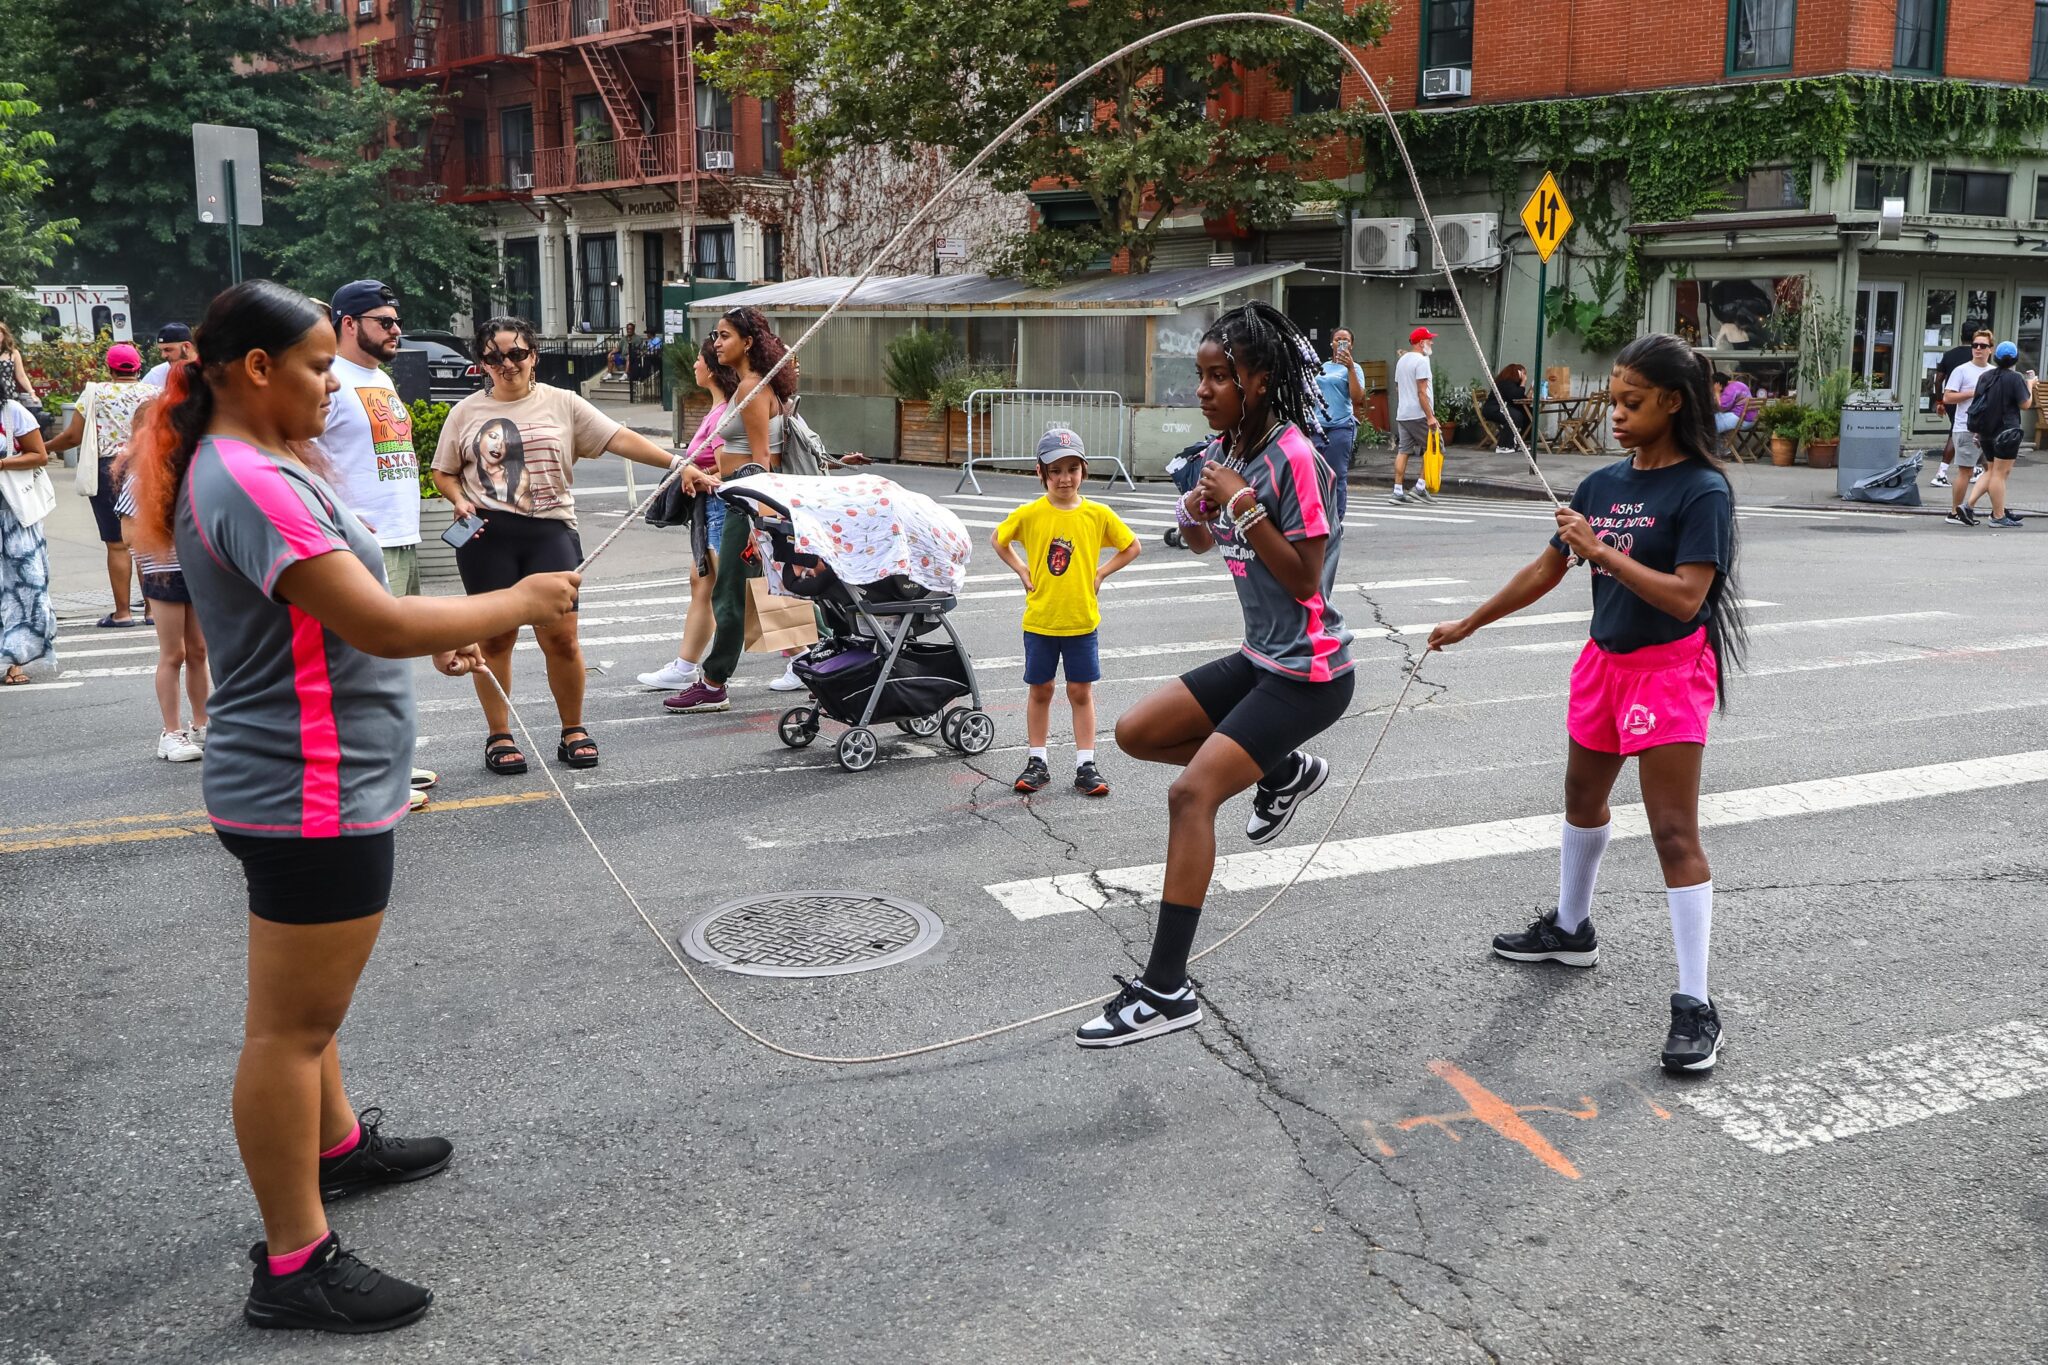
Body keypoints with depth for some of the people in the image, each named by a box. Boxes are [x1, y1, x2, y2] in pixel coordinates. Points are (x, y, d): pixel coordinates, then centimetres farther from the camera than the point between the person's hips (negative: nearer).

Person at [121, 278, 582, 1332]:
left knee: (306, 1003, 26)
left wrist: (431, 639, 11)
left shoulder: (245, 468, 11)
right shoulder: (253, 482, -22)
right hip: (313, 793, -11)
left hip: (300, 781, 11)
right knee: (291, 1025, -2)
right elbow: (376, 622, -27)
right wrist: (514, 603, -15)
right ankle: (295, 1265, 7)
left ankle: (336, 1146, 46)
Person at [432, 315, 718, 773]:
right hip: (486, 536, 1)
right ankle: (499, 736, 16)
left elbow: (620, 438, -1)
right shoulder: (466, 412, 10)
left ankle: (573, 730, 13)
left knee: (561, 637, -5)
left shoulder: (561, 404, 7)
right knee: (495, 637, 4)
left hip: (550, 531, -1)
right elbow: (443, 472, 18)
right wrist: (459, 499, -4)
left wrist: (678, 464, -10)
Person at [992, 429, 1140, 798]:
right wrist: (1023, 571, 1)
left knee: (1081, 692, 5)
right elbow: (998, 540, 11)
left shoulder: (1098, 514, -5)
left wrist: (1100, 574, -1)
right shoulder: (1029, 514, -6)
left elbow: (1131, 547, 8)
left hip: (1082, 620, 0)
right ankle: (1037, 763, 20)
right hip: (1040, 619, 0)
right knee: (1040, 690, 10)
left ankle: (1085, 766, 11)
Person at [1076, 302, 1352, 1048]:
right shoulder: (1226, 447, 5)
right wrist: (1196, 508, -4)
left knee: (1191, 790, -19)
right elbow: (1200, 543, 18)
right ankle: (1284, 771, 22)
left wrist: (1243, 504, -24)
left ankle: (1165, 991, -14)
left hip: (1308, 672, -9)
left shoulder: (1294, 457, -19)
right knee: (1136, 732, 8)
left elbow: (1304, 580, -19)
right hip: (1260, 657, 9)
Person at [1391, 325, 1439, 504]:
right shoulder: (1421, 361, -12)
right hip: (1418, 414, -8)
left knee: (1403, 451, 6)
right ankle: (1420, 487, -2)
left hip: (1402, 414, 9)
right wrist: (1430, 416, -19)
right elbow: (1422, 392, -18)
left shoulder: (1401, 360, 16)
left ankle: (1398, 492, 2)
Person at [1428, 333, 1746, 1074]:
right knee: (1583, 801, 23)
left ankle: (1695, 1006, -8)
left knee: (1675, 833, -11)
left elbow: (1685, 597, -25)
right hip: (1605, 660, 8)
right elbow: (1546, 570, 13)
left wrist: (1600, 550, -28)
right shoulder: (1602, 484, 4)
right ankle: (1570, 929, 46)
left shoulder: (1701, 490, -15)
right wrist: (1467, 624, 15)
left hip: (1669, 669, -8)